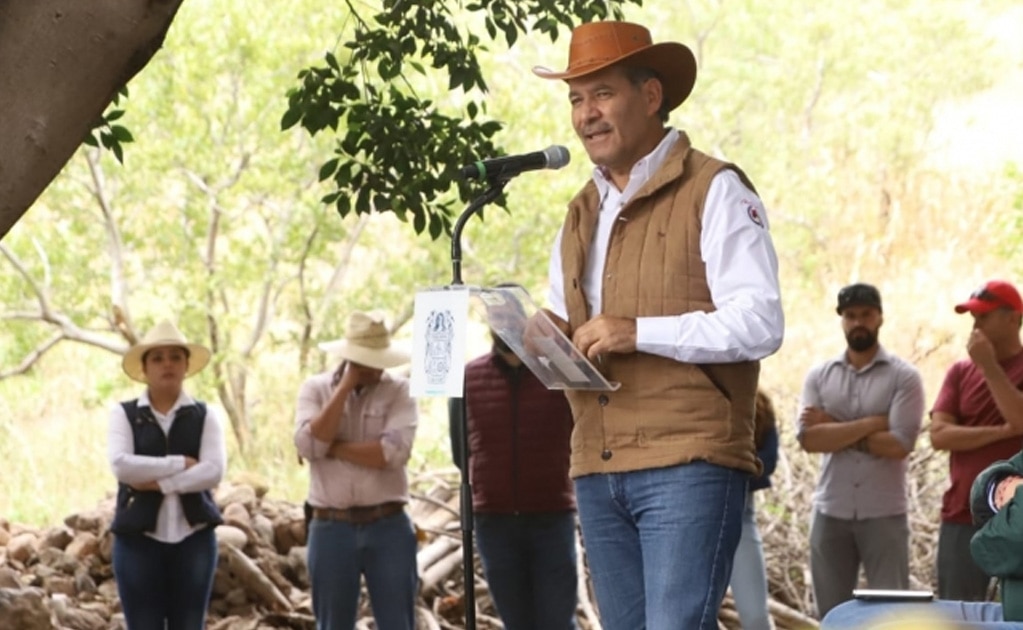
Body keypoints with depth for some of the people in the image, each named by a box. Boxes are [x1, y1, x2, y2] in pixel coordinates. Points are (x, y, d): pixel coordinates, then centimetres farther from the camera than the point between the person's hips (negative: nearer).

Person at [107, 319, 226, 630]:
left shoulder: (204, 415, 6)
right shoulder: (123, 414, 4)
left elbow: (214, 471, -8)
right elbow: (121, 465, -13)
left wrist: (158, 482, -14)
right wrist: (181, 464, -11)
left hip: (193, 537, 1)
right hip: (138, 538, -1)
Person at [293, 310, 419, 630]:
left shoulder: (398, 390, 0)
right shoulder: (315, 389, 5)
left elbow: (394, 452, -15)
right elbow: (308, 445, -12)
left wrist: (333, 447, -9)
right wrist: (345, 387, -11)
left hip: (389, 528, -1)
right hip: (331, 529, 1)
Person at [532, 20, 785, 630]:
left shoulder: (714, 191, -2)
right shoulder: (582, 214, 20)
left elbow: (759, 324, -12)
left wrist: (639, 332, -19)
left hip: (689, 465, -7)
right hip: (597, 471, 7)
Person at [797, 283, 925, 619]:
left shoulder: (903, 376, -2)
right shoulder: (819, 375, 7)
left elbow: (900, 444, -13)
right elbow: (809, 438, -7)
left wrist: (835, 429, -8)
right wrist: (871, 423, -12)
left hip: (884, 514, -3)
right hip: (830, 513, 3)